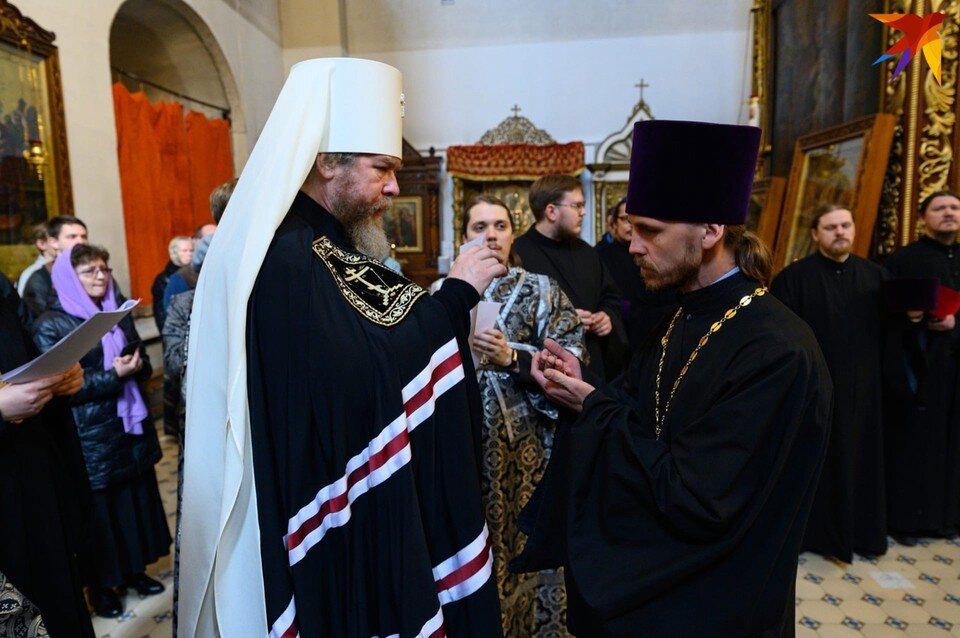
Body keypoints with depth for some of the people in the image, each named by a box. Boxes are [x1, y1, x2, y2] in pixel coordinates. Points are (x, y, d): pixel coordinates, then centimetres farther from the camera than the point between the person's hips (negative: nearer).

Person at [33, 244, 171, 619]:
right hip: (92, 436, -5)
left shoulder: (119, 312, 8)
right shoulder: (50, 326, -8)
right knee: (100, 510, 6)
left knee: (138, 498, 12)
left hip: (132, 426, 5)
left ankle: (135, 569, 31)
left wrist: (137, 366, -12)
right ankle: (102, 585, 25)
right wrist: (113, 376, -23)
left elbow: (143, 363, 11)